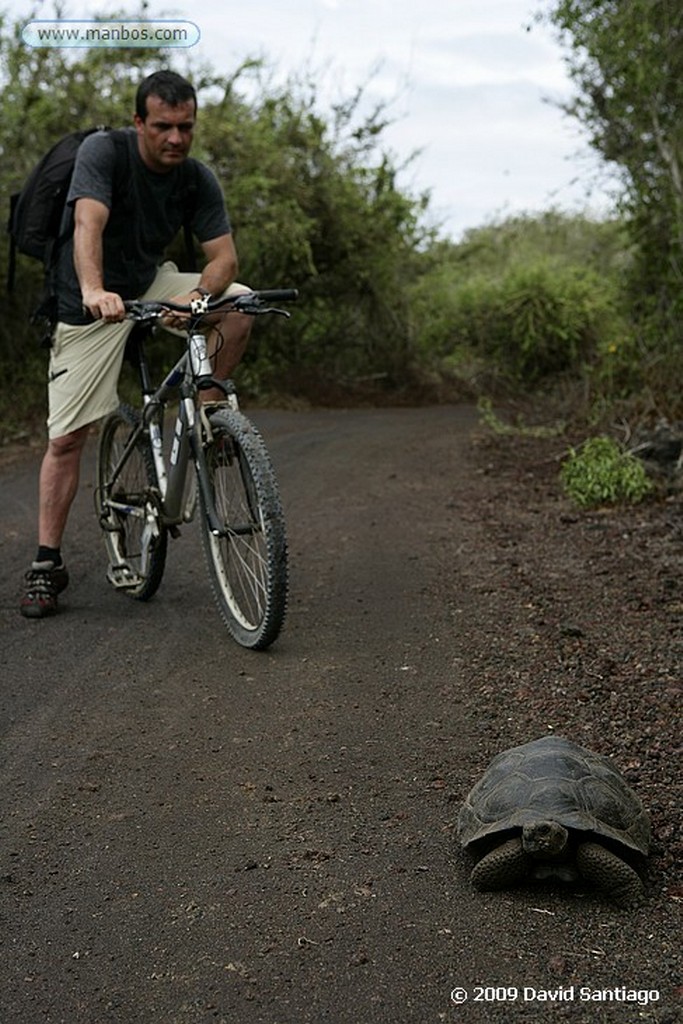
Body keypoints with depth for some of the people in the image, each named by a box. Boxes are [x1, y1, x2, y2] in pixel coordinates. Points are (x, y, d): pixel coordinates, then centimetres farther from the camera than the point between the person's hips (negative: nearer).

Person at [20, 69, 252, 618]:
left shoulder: (199, 178, -7)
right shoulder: (103, 150, -19)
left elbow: (224, 255, -12)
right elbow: (88, 223, -34)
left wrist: (199, 293, -35)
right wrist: (93, 290, -53)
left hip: (153, 285, 4)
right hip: (89, 305, -4)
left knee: (240, 304, -22)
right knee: (67, 436, -7)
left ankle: (203, 409, -2)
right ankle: (47, 564, 4)